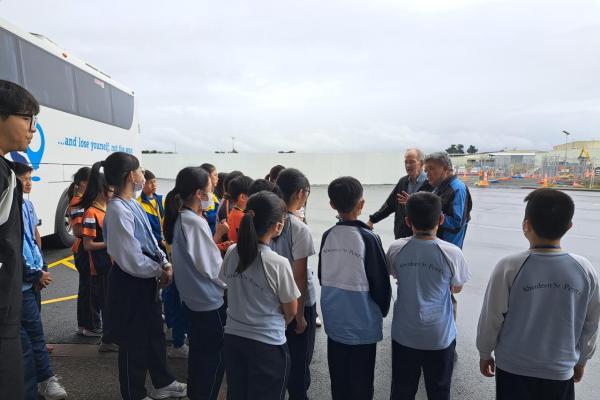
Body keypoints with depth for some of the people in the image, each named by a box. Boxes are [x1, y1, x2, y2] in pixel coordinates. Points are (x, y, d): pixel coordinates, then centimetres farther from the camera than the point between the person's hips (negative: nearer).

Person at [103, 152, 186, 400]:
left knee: (155, 334, 24)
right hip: (130, 284, -9)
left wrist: (166, 264, -3)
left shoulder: (133, 204, 4)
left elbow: (151, 240, 11)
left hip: (146, 280, 9)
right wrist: (161, 271, -11)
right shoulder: (118, 210, -24)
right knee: (134, 342, 10)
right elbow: (133, 261, -27)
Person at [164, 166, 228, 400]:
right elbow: (213, 267, -19)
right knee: (214, 356, 7)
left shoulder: (179, 218, 3)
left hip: (192, 297, 9)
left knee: (198, 351, 24)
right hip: (209, 301, -9)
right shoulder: (196, 222, -24)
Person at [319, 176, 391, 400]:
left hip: (334, 321, 4)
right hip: (362, 324, -4)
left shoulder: (327, 236, -6)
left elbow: (322, 278, 5)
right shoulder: (368, 238, -19)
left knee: (338, 380, 20)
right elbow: (381, 284, -13)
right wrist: (383, 310, 7)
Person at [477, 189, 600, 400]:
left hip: (513, 367, -2)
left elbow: (492, 317, -11)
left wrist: (485, 353, 5)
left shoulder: (509, 267, -20)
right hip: (560, 370, 2)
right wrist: (581, 360, 18)